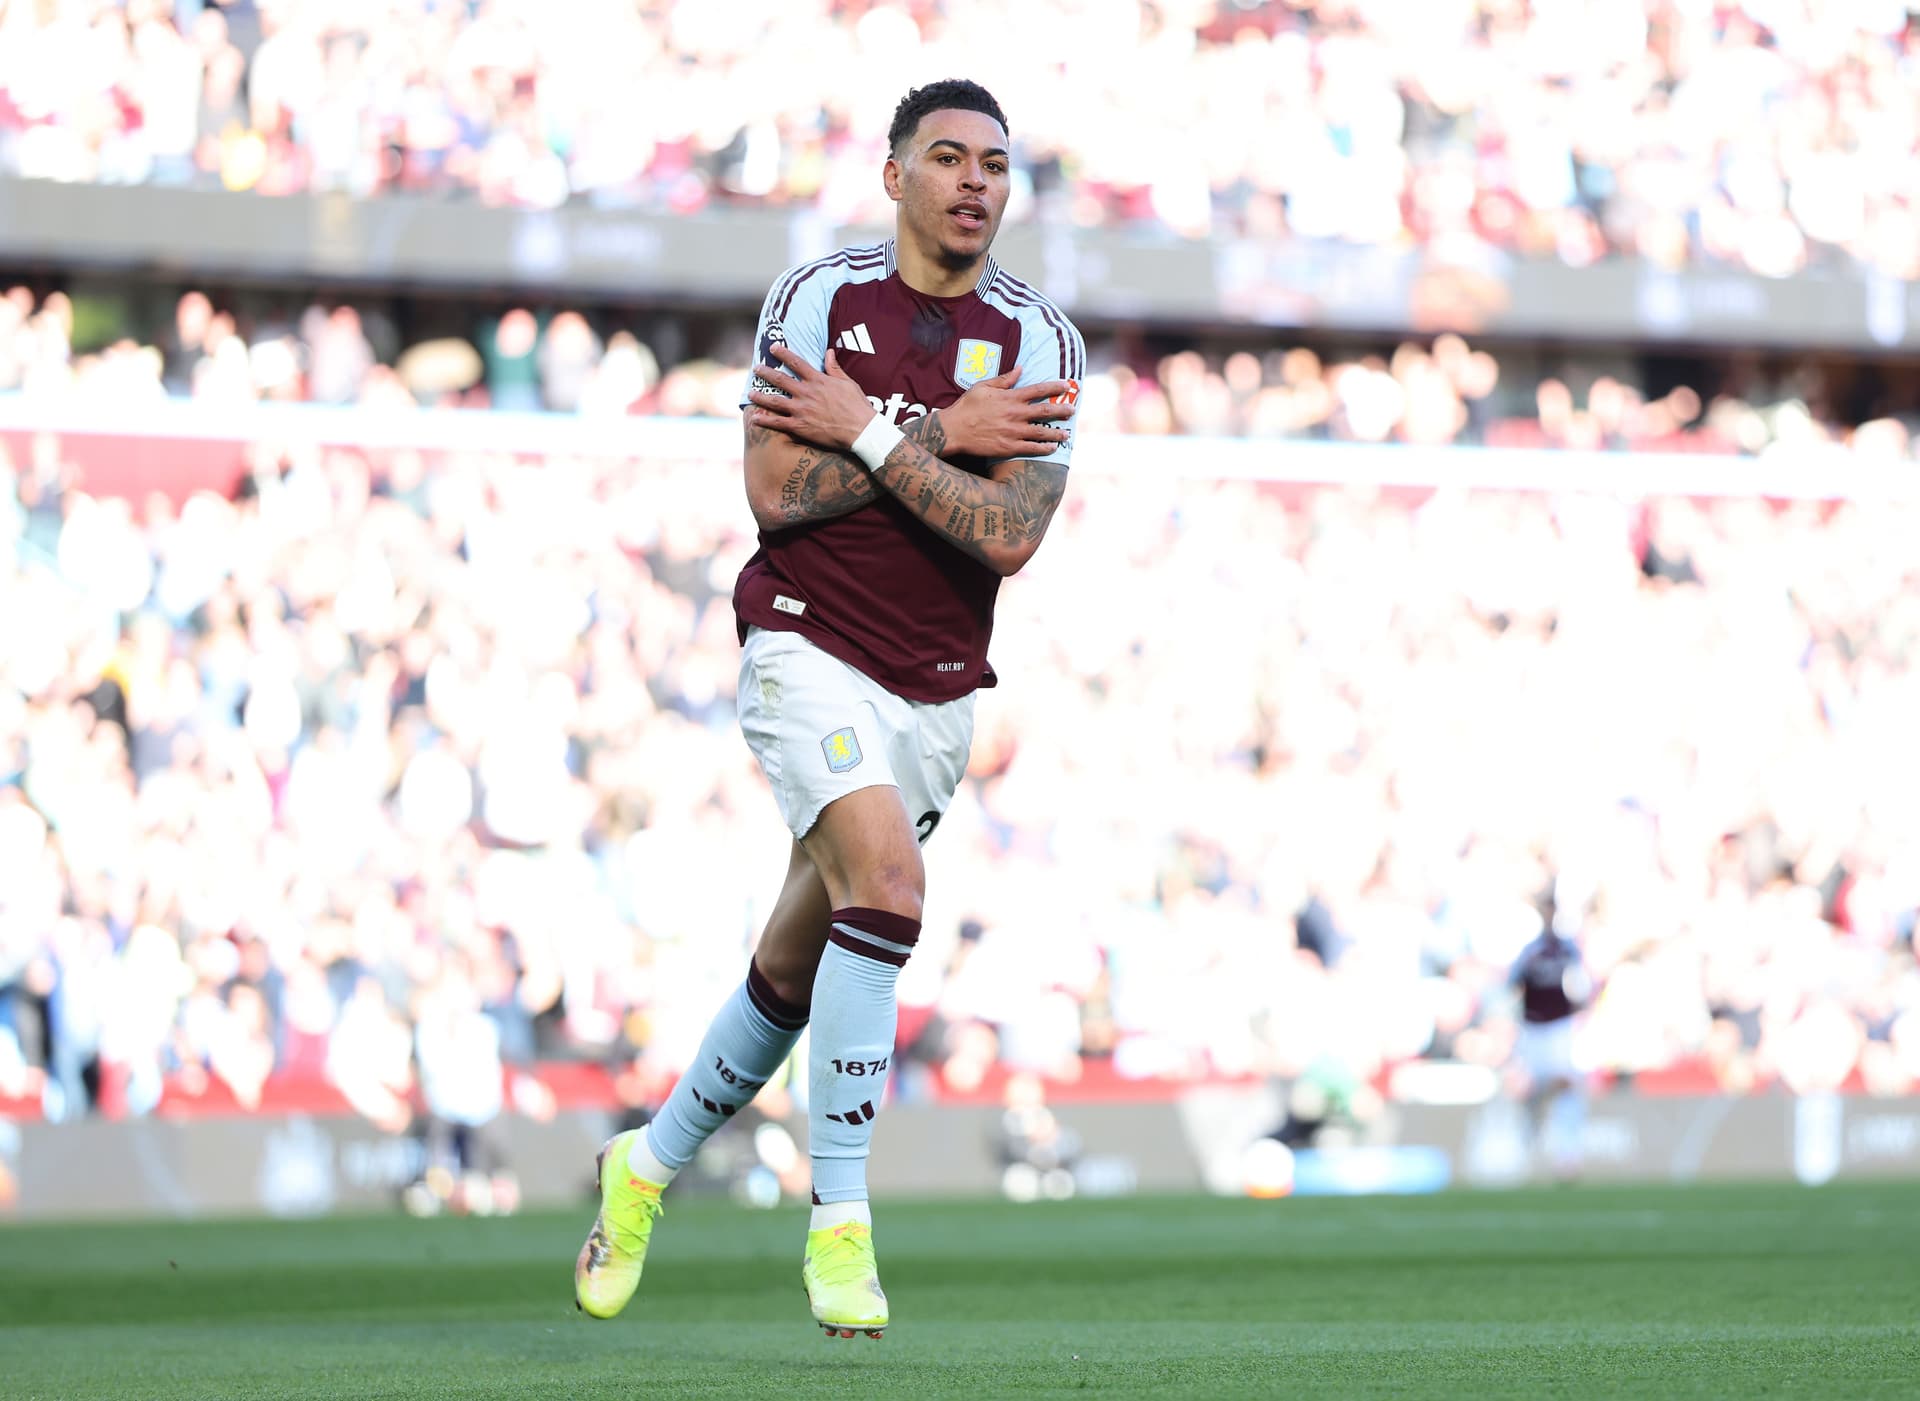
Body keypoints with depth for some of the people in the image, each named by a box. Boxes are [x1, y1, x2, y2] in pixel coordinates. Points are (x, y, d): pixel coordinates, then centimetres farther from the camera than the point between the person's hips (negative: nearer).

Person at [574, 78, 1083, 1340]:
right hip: (810, 652, -3)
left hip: (937, 692, 3)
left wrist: (869, 432, -15)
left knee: (795, 975, 10)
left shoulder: (1040, 340, -1)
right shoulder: (818, 297, -2)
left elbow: (1011, 535, -13)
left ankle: (649, 1165, 34)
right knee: (888, 882, -27)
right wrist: (945, 434, -14)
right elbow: (775, 491, -12)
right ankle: (839, 1221, -23)